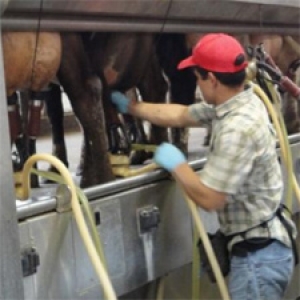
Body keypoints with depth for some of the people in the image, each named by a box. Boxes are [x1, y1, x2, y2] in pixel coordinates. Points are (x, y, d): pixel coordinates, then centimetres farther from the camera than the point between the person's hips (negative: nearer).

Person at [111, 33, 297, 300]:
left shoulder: (238, 129, -28)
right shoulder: (234, 103, 2)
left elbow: (208, 198, -25)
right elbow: (180, 115, 15)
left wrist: (177, 165, -10)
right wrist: (130, 106, 21)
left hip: (258, 254, -10)